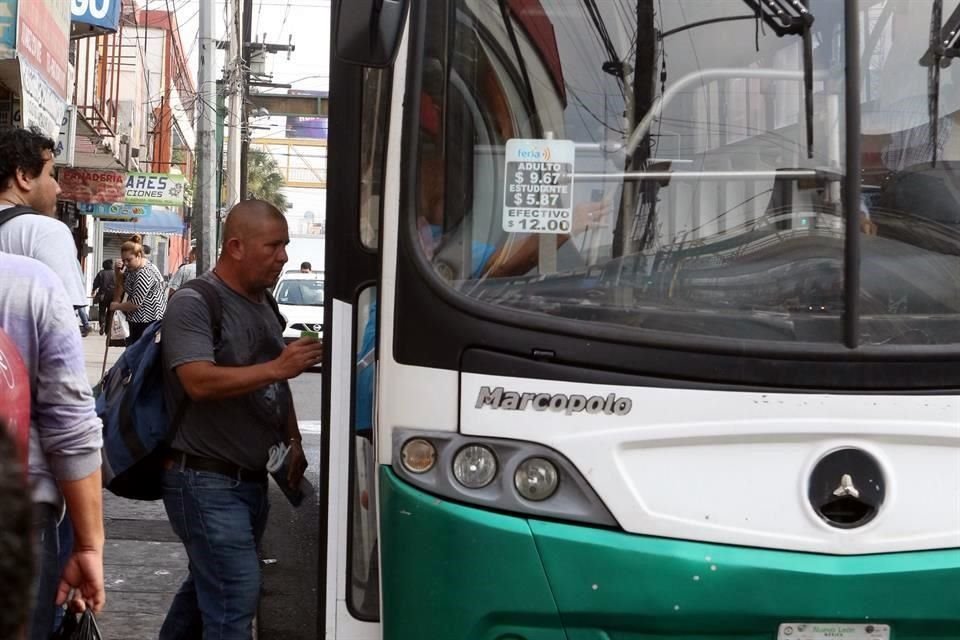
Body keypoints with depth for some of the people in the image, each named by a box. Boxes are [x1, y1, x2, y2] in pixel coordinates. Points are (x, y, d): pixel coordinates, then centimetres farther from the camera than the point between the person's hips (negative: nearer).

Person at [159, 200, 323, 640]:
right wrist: (277, 368, -29)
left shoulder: (263, 304, 14)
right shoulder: (194, 304, -13)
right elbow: (199, 382, -27)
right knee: (238, 594, -13)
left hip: (251, 478, 9)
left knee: (210, 584, 18)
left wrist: (293, 443, 16)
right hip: (206, 480, -9)